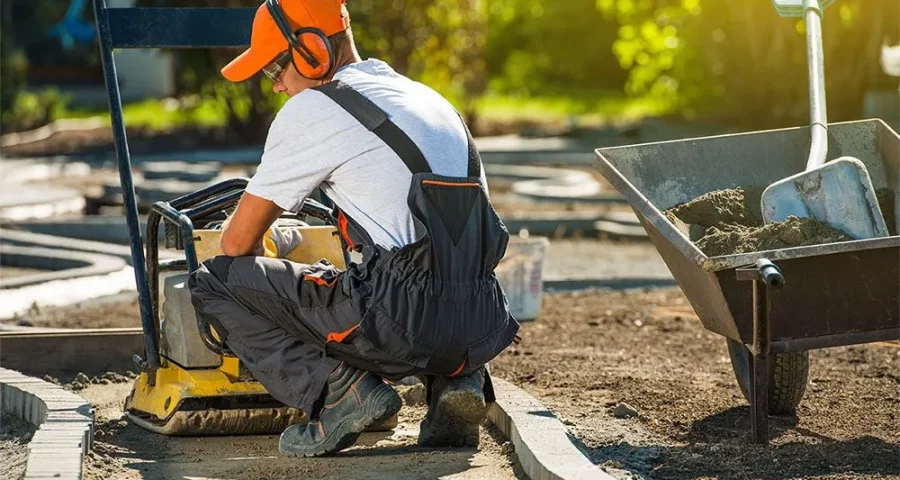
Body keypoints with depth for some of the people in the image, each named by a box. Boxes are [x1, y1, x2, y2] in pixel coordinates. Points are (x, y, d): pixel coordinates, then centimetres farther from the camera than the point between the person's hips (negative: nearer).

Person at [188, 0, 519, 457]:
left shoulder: (310, 110, 1)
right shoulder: (426, 97, 23)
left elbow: (238, 242, 8)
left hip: (406, 324, -7)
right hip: (482, 328, 7)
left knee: (213, 281, 4)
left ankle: (341, 390, -7)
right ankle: (456, 379, 14)